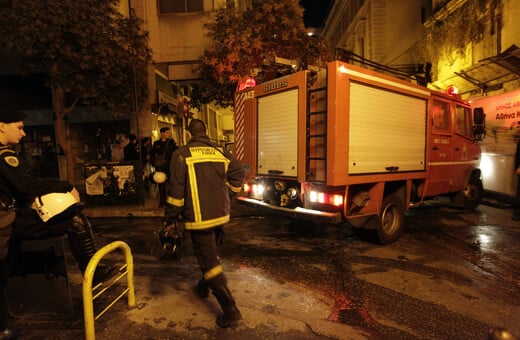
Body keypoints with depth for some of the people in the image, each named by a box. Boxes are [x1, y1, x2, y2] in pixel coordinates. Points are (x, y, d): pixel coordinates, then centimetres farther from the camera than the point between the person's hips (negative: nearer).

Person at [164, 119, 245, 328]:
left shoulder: (182, 154, -7)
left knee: (209, 261, 1)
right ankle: (203, 287, 47)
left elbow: (176, 189, -11)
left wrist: (170, 217, -1)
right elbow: (238, 175, -1)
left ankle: (230, 310, 2)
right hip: (221, 215, 6)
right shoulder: (221, 153, 4)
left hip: (199, 218, -5)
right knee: (212, 253, 25)